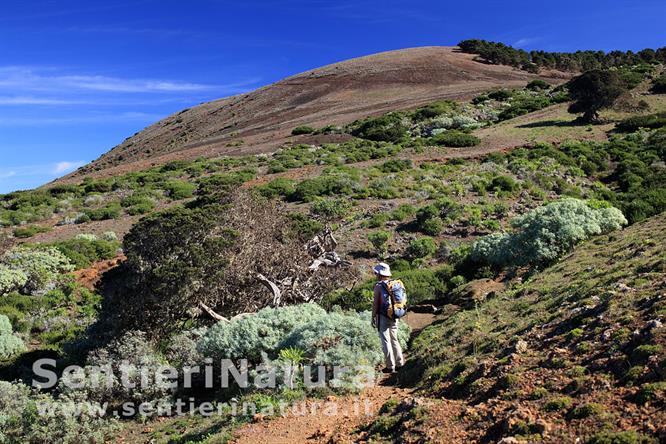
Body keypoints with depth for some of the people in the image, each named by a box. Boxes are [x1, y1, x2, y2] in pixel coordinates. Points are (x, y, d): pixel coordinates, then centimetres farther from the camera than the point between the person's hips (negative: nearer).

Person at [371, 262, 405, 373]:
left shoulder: (379, 286, -13)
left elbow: (375, 303, -13)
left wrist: (373, 318, -4)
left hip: (383, 317, -6)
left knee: (386, 341, 1)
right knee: (394, 339, 19)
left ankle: (390, 367, 4)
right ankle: (399, 363, 24)